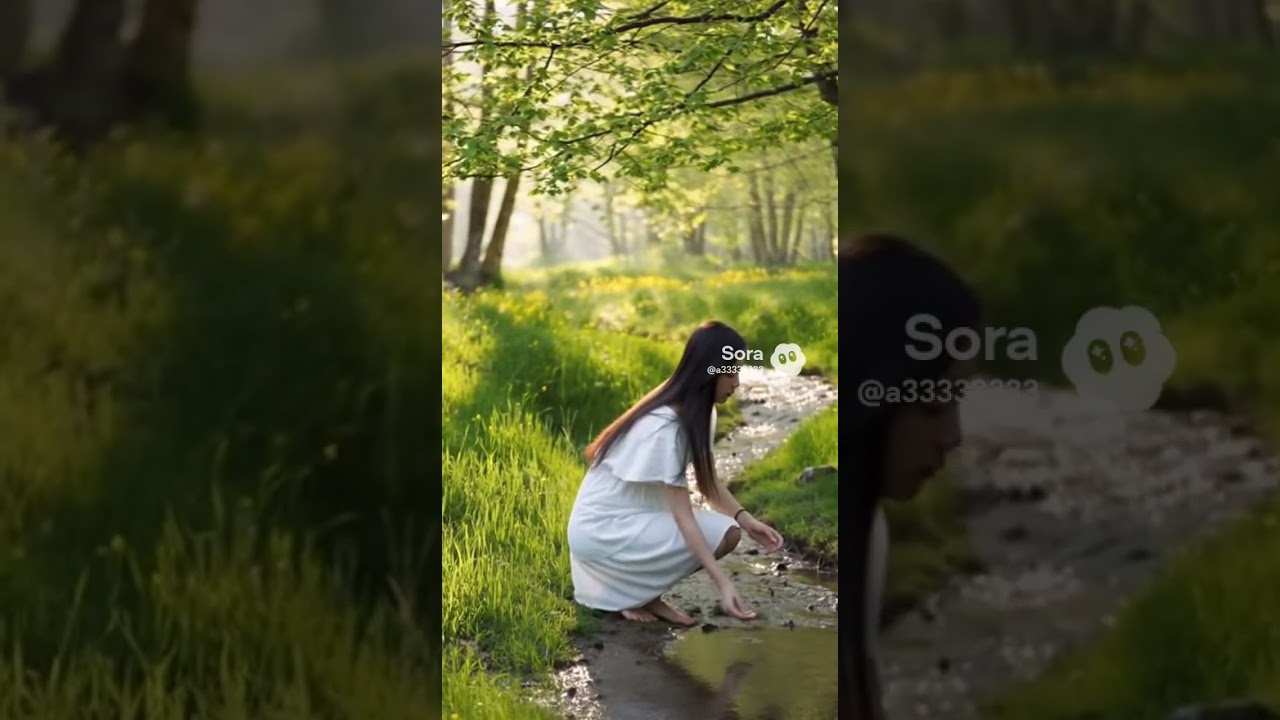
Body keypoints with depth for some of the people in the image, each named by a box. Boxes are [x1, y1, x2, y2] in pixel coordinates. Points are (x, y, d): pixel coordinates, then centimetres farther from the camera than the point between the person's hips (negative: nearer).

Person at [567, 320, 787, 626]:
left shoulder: (695, 412, 0)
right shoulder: (664, 428, -27)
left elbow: (708, 481, 5)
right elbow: (683, 516, -27)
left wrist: (745, 519, -12)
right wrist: (723, 582, -31)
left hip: (631, 519, 9)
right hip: (600, 530, -9)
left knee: (728, 531, -5)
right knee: (717, 537, -19)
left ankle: (642, 594, 7)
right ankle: (624, 595, -3)